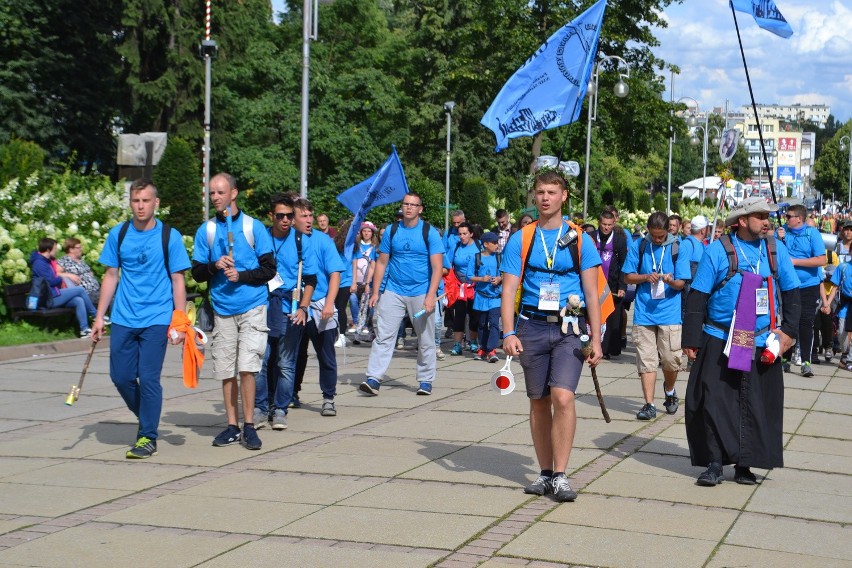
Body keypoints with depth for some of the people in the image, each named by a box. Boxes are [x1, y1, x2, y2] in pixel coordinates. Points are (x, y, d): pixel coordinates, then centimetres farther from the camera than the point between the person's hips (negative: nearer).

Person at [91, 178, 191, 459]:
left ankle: (148, 437, 5)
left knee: (148, 378, -6)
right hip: (123, 319, 4)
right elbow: (111, 276, 12)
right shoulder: (118, 234, 6)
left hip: (156, 320, -4)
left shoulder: (169, 236, -2)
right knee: (121, 376, 4)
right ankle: (146, 418, 29)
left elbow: (178, 280, -1)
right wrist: (99, 317, 8)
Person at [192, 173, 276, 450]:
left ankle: (249, 426, -3)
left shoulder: (254, 227, 1)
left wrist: (241, 275, -14)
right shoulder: (206, 230, 9)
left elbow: (269, 269, 0)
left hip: (252, 307, -3)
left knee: (247, 367, -11)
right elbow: (197, 273, 8)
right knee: (226, 371, 4)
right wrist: (215, 266, -12)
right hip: (222, 309, 3)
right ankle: (232, 426, 14)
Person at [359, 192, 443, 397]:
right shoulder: (392, 231, 5)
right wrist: (375, 292, 3)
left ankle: (425, 381, 17)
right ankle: (373, 379, -8)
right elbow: (381, 263, 9)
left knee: (426, 340, 6)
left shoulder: (429, 233, -3)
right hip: (393, 292, 2)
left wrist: (430, 296, -17)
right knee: (383, 336, -6)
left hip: (421, 293, -2)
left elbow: (437, 267, -7)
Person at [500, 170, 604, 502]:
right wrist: (509, 333, -10)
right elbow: (509, 289, 2)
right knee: (539, 402, 9)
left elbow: (591, 293, 4)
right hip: (532, 327, 2)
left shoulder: (580, 240, 4)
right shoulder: (520, 240, 6)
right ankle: (545, 473, 21)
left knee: (563, 396, -17)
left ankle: (560, 476, -11)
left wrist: (596, 339, -2)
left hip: (569, 328, -2)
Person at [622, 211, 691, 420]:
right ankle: (649, 404, 2)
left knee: (671, 359, -1)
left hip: (670, 312, -1)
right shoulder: (638, 246, 4)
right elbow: (628, 277, 8)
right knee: (646, 360, -2)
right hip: (644, 312, 1)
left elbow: (681, 283, 2)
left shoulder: (677, 248, 1)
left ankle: (669, 391, 29)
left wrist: (670, 281, -21)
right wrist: (646, 277, -11)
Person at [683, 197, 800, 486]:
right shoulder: (717, 251, -5)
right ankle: (714, 463, 4)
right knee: (715, 402, -4)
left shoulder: (775, 250, 5)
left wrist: (789, 330, 2)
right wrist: (691, 339, -6)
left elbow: (791, 293, 12)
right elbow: (697, 297, -4)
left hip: (761, 344, 3)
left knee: (757, 405, 6)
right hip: (720, 343, -3)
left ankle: (744, 465, 16)